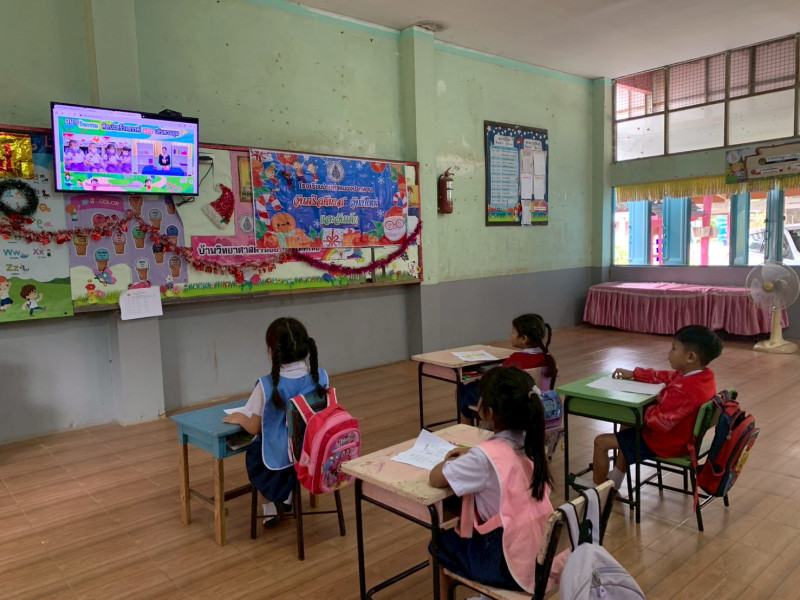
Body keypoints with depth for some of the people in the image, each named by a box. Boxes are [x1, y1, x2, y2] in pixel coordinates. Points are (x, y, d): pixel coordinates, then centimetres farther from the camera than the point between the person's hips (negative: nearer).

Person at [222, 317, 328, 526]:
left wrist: (239, 418, 8)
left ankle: (272, 506, 32)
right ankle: (286, 498, 41)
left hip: (280, 460, -4)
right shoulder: (321, 376, -14)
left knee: (252, 454, 30)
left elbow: (254, 428, -13)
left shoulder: (267, 385, -25)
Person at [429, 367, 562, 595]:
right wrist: (471, 455, 10)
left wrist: (450, 461, 4)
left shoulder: (485, 457, -26)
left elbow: (435, 478, -14)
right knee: (460, 529, 29)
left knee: (440, 542, 18)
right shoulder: (530, 444, -5)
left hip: (510, 566, -6)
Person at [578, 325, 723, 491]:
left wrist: (643, 410, -14)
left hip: (665, 443, -10)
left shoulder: (683, 390, -37)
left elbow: (659, 421, -34)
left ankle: (597, 486, 22)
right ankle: (615, 478, 37)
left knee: (601, 441, -2)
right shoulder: (704, 375, -6)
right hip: (681, 436, 10)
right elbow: (667, 377, 8)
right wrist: (634, 374, 8)